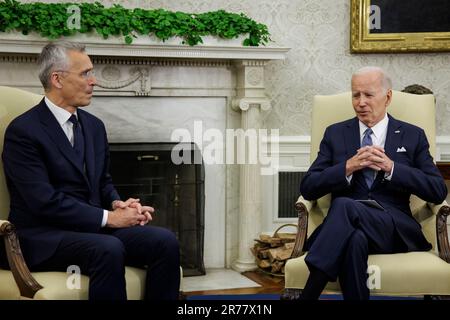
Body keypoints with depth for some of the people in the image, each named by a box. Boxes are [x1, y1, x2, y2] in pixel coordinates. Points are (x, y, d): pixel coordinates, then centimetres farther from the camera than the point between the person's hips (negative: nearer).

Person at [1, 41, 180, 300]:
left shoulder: (94, 126, 14)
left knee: (165, 241, -17)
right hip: (44, 236, -7)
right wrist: (108, 217, -18)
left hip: (94, 227, 7)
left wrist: (118, 204, -2)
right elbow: (45, 201, -18)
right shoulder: (23, 131, -10)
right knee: (109, 249, -36)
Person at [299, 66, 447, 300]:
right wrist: (348, 167, -8)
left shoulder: (412, 136, 15)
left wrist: (391, 168, -7)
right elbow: (308, 189, 8)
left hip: (395, 228, -1)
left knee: (345, 206, -35)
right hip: (348, 225, 1)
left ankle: (308, 294, -36)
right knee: (355, 239, -39)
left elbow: (438, 192, 5)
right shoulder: (335, 134, 18)